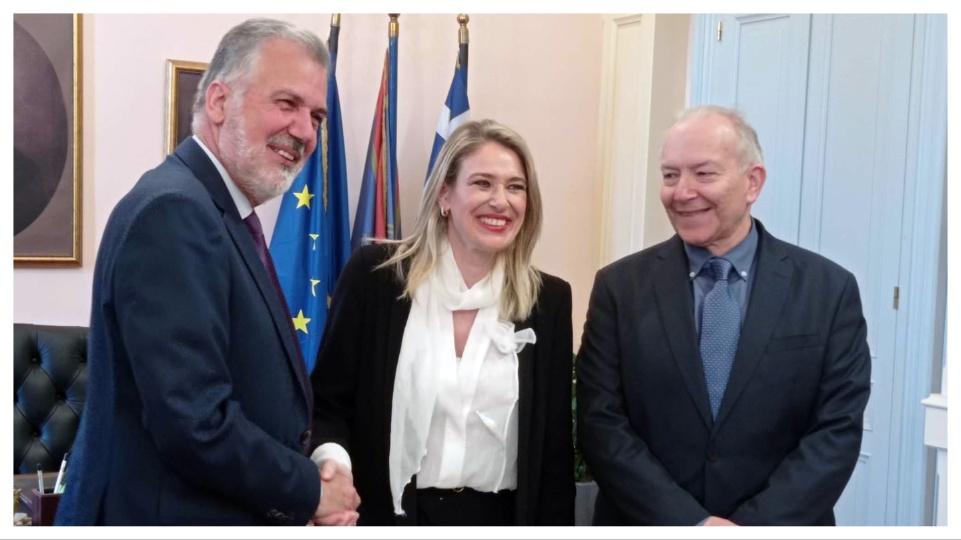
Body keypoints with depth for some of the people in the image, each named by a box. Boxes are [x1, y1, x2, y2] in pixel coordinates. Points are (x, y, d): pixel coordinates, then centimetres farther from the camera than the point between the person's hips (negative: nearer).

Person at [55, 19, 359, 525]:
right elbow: (194, 423, -28)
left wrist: (317, 469, -3)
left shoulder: (225, 216, 8)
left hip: (238, 513, 9)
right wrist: (311, 492, -14)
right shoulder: (172, 212, -21)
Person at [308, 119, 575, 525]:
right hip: (390, 516, -1)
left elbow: (555, 447, 0)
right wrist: (332, 460, -23)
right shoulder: (375, 274, -8)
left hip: (499, 520, 2)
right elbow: (326, 403, -4)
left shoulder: (549, 300, -2)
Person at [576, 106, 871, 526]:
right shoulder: (620, 286, -6)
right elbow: (600, 424, -10)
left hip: (778, 525, 0)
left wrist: (752, 526, -17)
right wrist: (692, 523, -18)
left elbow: (838, 430, -8)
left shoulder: (829, 289, -5)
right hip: (648, 525, 0)